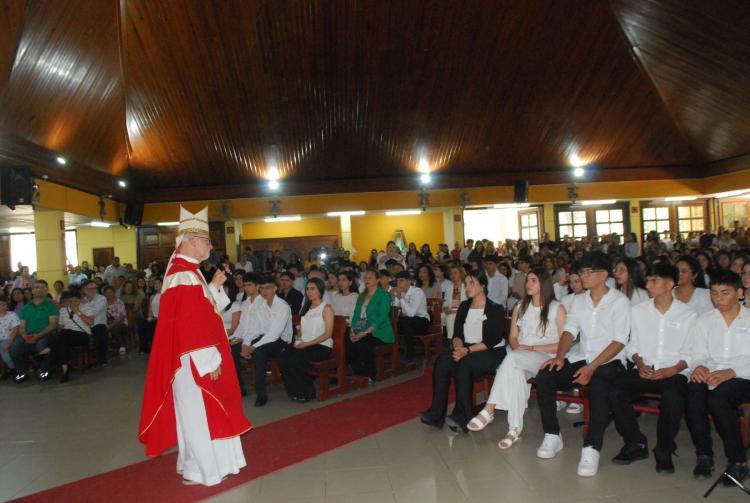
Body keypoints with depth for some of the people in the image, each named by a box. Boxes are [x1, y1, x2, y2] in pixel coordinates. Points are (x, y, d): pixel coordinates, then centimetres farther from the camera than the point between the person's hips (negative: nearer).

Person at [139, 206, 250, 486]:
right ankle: (198, 471, 16)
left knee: (200, 412, 19)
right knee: (197, 413, 2)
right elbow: (189, 323, -25)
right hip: (194, 361, -10)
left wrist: (214, 285, 9)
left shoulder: (187, 272, 11)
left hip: (196, 360, 10)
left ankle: (200, 462, 33)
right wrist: (208, 360, -21)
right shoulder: (184, 276, -21)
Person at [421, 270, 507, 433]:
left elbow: (492, 340, -13)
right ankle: (436, 414, -24)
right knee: (442, 361, -24)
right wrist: (458, 346, -15)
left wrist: (468, 350, -23)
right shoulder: (464, 306, 14)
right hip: (467, 350, 5)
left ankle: (462, 418, -25)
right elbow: (457, 334, 8)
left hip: (492, 352, -5)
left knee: (465, 364, -34)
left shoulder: (495, 309, -4)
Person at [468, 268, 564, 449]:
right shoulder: (520, 307, 19)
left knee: (513, 358, -35)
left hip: (546, 358, -3)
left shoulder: (557, 309, 4)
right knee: (516, 373, -34)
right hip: (520, 359, 4)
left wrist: (532, 348, -9)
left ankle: (488, 410, -35)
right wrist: (518, 347, -6)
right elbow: (513, 338, 18)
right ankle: (515, 429, -33)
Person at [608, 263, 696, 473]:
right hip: (644, 370, 3)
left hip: (674, 372, -2)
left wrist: (671, 371, -16)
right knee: (615, 392, -24)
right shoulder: (638, 311, 9)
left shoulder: (688, 315, 2)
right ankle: (636, 444, -2)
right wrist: (640, 363, -7)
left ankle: (664, 451, -8)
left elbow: (690, 353, -1)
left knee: (673, 399, -34)